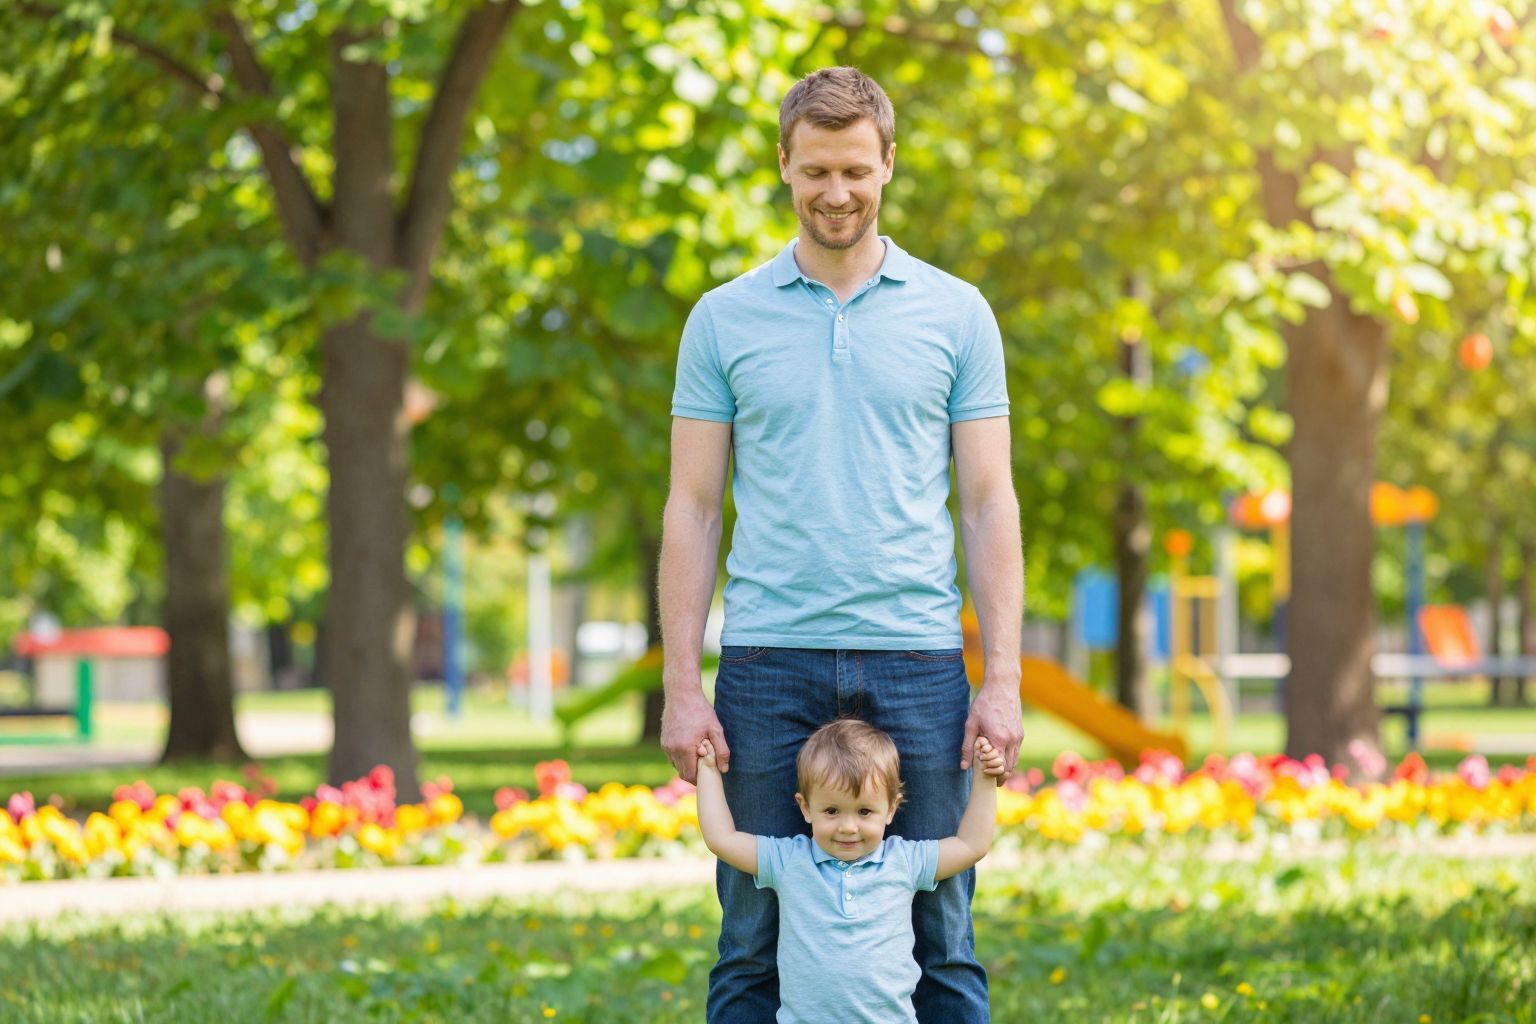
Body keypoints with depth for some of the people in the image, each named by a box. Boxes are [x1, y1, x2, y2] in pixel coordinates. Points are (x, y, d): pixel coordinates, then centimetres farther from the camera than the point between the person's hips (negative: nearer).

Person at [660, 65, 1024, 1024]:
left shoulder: (956, 313, 7)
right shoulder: (725, 318, 8)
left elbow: (989, 503, 6)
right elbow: (693, 510, 7)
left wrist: (1003, 679, -3)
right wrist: (682, 686, -1)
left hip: (917, 664, 0)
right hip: (769, 665, 0)